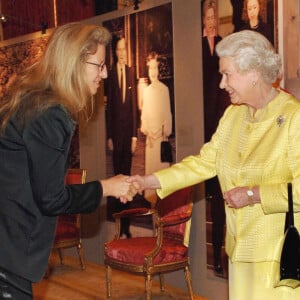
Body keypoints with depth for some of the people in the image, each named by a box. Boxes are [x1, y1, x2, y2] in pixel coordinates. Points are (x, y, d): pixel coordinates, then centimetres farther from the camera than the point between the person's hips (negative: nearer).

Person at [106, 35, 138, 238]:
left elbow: (134, 104, 1)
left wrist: (135, 135, -2)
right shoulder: (111, 73, 1)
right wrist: (109, 136, -1)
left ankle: (127, 224, 15)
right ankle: (120, 223, 15)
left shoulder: (131, 72, 2)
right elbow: (109, 106, 2)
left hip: (129, 130, 0)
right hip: (116, 131, 0)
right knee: (117, 174, 5)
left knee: (127, 174, 7)